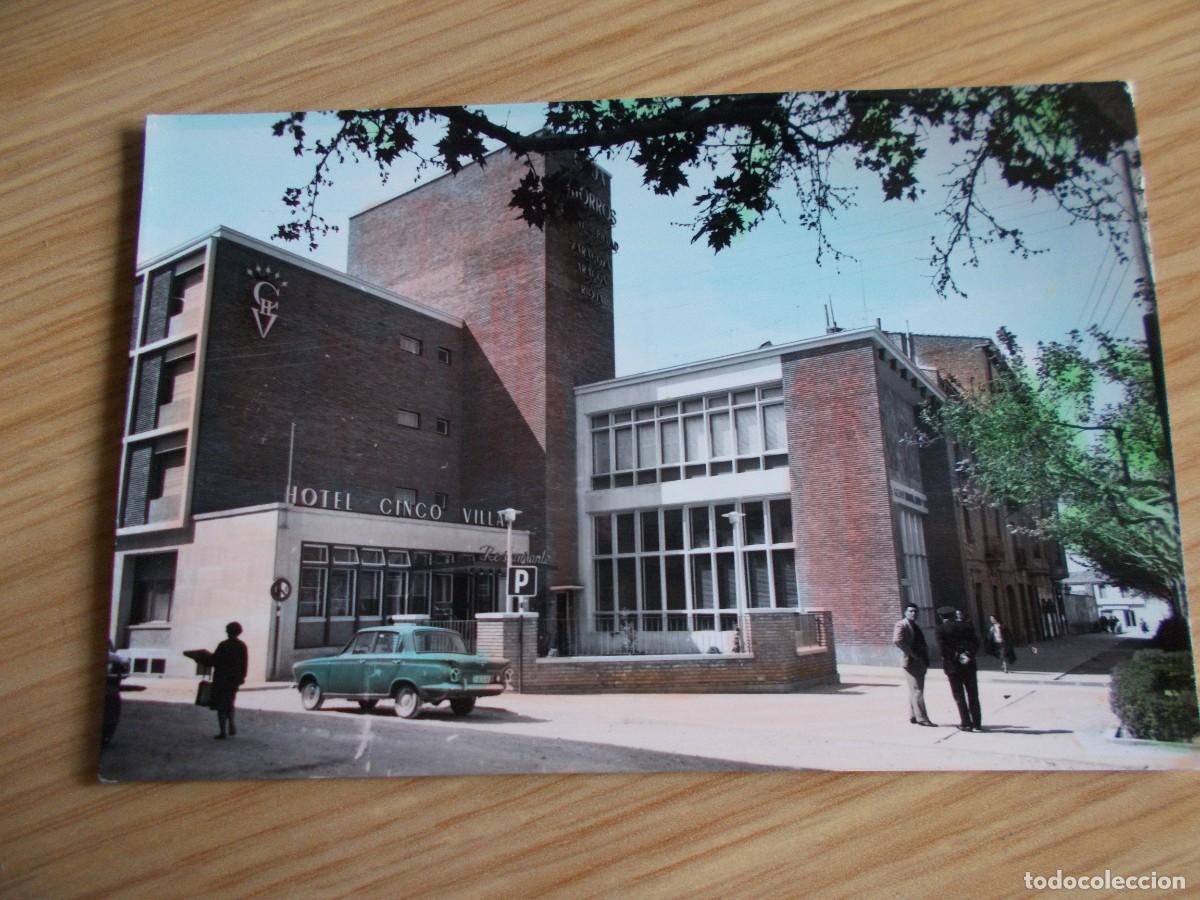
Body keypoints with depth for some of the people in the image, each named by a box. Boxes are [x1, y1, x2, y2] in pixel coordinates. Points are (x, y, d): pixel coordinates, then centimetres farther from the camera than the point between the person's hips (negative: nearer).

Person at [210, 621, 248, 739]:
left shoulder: (223, 645, -12)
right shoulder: (242, 646, -1)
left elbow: (215, 661, -9)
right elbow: (245, 663, 0)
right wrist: (242, 677, 8)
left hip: (222, 678, -4)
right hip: (235, 678, 4)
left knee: (221, 704, 2)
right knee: (229, 702, 23)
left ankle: (223, 732, -1)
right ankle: (231, 725, 12)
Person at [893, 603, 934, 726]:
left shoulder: (915, 626, 19)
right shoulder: (901, 625, -9)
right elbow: (897, 640, -26)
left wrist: (925, 658, 11)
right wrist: (912, 654, -22)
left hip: (920, 662, 9)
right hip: (911, 662, -9)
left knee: (915, 690, 12)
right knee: (916, 690, -8)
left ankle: (913, 716, 19)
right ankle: (921, 718, -5)